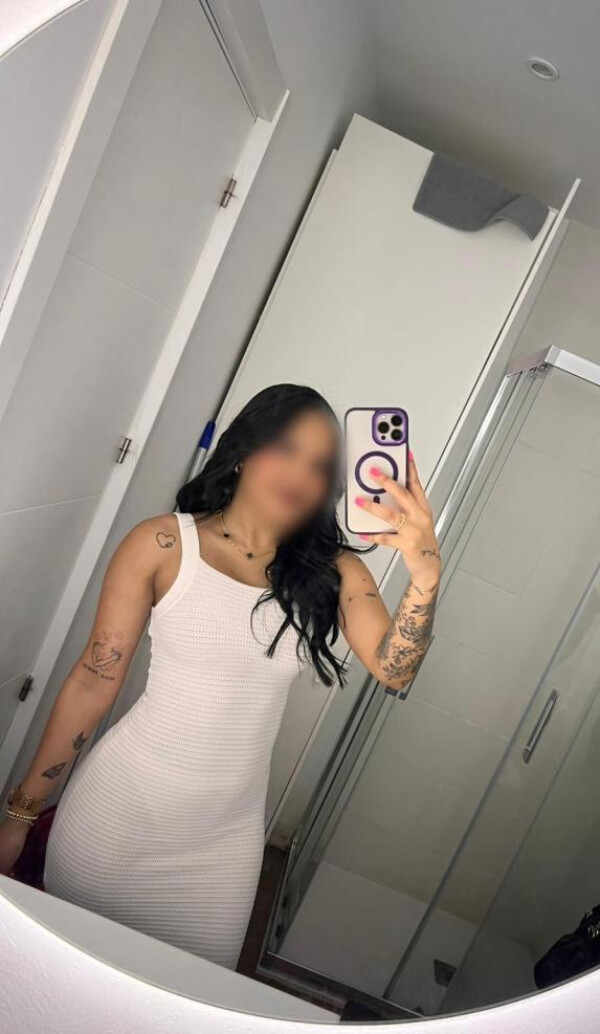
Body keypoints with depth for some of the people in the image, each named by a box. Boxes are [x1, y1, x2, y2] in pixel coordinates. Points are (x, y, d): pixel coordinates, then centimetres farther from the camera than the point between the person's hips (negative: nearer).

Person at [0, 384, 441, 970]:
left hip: (226, 838, 3)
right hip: (120, 807, -2)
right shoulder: (163, 544, -12)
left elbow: (393, 669, -14)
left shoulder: (335, 571, -4)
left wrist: (424, 575, -32)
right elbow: (94, 681, -9)